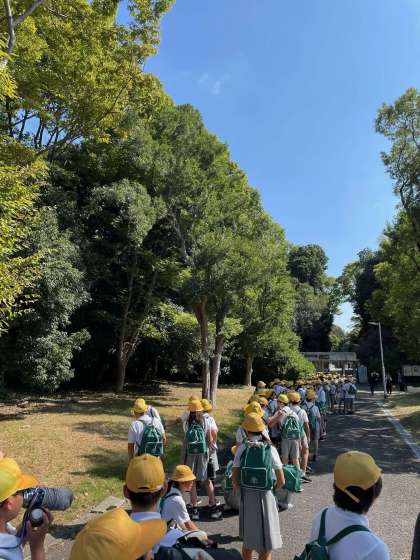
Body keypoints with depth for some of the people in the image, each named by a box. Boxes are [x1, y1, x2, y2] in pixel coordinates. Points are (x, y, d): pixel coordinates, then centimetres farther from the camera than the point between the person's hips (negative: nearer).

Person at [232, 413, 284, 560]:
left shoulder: (242, 449, -9)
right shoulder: (270, 449, -10)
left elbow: (234, 480, -7)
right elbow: (281, 481, -9)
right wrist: (271, 489, 10)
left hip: (247, 497, 1)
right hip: (265, 497, -1)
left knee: (247, 540, 22)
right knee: (266, 544, 15)